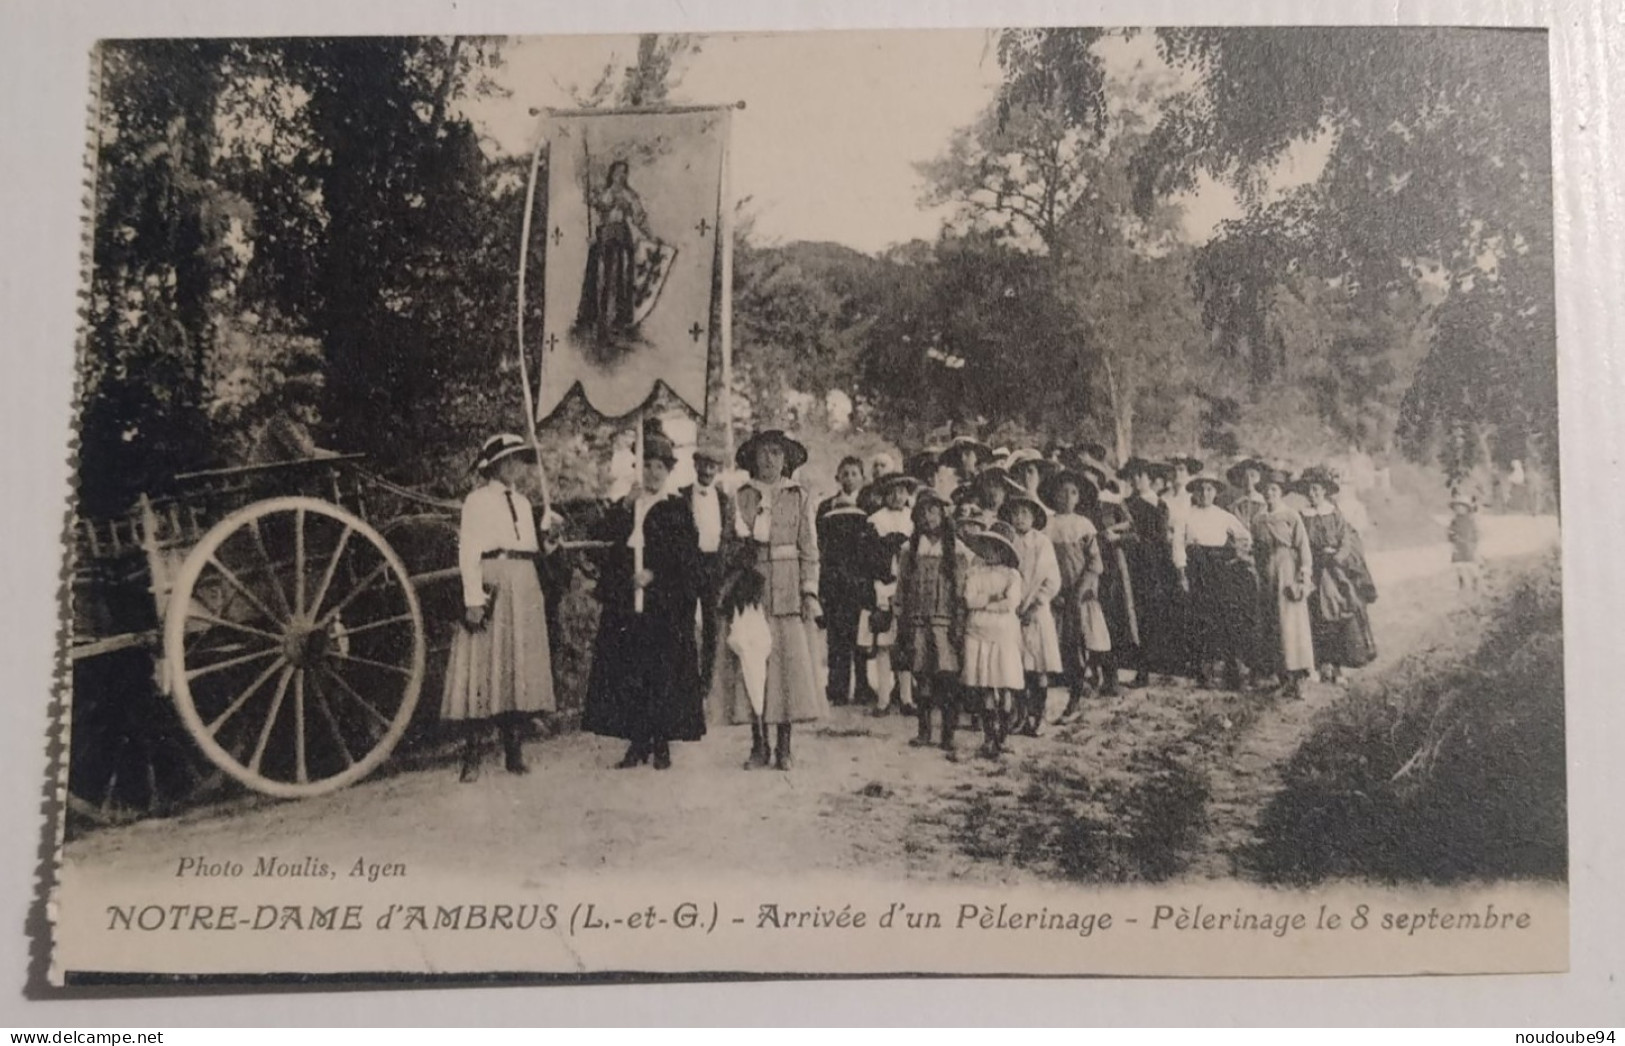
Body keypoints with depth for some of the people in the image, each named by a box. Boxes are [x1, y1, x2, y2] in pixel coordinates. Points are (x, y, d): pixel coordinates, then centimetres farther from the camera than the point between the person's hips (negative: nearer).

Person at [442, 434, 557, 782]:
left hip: (524, 590, 6)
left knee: (521, 668, 5)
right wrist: (474, 600, -16)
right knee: (484, 667, -7)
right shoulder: (477, 500, -1)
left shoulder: (523, 502, 19)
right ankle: (471, 757, -4)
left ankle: (514, 751, 11)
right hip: (491, 586, -6)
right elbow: (468, 554, -8)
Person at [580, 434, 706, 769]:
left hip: (665, 603, -3)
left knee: (664, 672, -4)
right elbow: (599, 537, 1)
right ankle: (637, 743, 7)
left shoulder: (677, 510, 6)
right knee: (628, 672, 0)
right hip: (626, 603, 3)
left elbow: (686, 555, -2)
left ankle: (662, 744, 3)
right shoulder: (625, 506, 16)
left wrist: (654, 573, -13)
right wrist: (624, 508, -9)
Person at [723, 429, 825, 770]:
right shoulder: (741, 497, 9)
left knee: (790, 660, -4)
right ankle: (759, 744, 6)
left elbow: (809, 549, 5)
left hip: (788, 588, 0)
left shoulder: (799, 497, 8)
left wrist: (810, 591, -3)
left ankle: (783, 746, 4)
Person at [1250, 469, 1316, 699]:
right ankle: (1284, 680, 6)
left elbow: (1304, 548, -6)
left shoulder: (1291, 516, -3)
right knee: (1270, 626, 2)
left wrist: (1303, 576, -13)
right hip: (1267, 577, 5)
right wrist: (1259, 574, 9)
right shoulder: (1258, 520, 11)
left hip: (1288, 573, -5)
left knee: (1291, 623, -7)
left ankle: (1297, 679, -5)